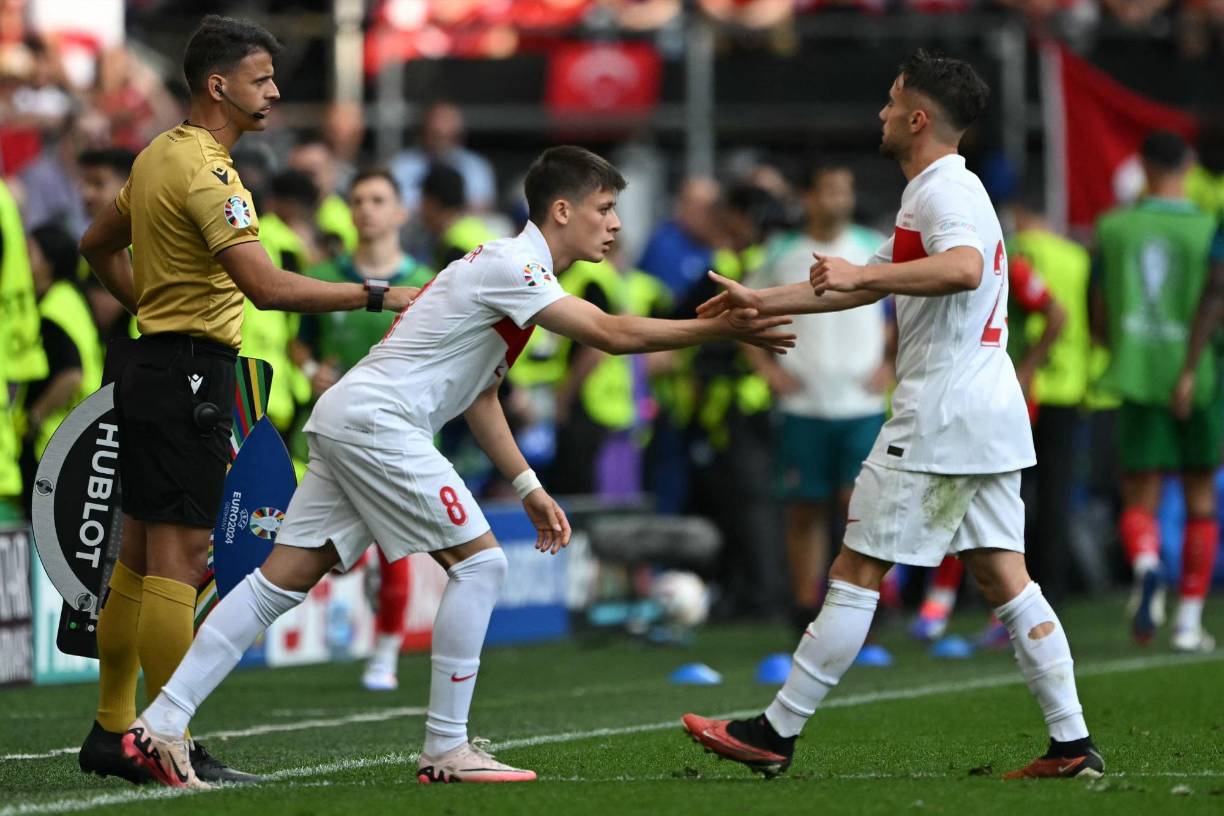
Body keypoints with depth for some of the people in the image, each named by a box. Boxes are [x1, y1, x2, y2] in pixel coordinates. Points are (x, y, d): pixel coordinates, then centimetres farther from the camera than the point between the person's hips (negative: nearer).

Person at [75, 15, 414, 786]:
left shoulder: (161, 155, 13)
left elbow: (99, 245, 28)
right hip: (189, 374, -10)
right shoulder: (204, 171, -18)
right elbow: (267, 286, -29)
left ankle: (112, 731, 18)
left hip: (155, 367, 10)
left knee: (140, 557, 13)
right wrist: (379, 296, -26)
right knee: (180, 556, -9)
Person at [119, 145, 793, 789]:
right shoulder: (509, 264, -12)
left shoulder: (510, 269, 20)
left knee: (283, 581, 3)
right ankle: (445, 751, -4)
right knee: (479, 563, -7)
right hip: (374, 417, -10)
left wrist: (528, 486, 24)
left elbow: (478, 393, 27)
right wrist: (718, 329, -16)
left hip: (347, 418, 10)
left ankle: (159, 727, -2)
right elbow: (612, 333, -21)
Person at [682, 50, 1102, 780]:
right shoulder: (950, 191, 22)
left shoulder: (944, 192, -11)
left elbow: (964, 268, -34)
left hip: (940, 415, -10)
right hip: (991, 414, 10)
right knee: (1005, 578, 6)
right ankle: (1073, 743, -1)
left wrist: (864, 275, -34)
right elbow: (864, 288, 31)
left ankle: (777, 735, 1)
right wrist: (761, 302, 32)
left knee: (856, 574, -4)